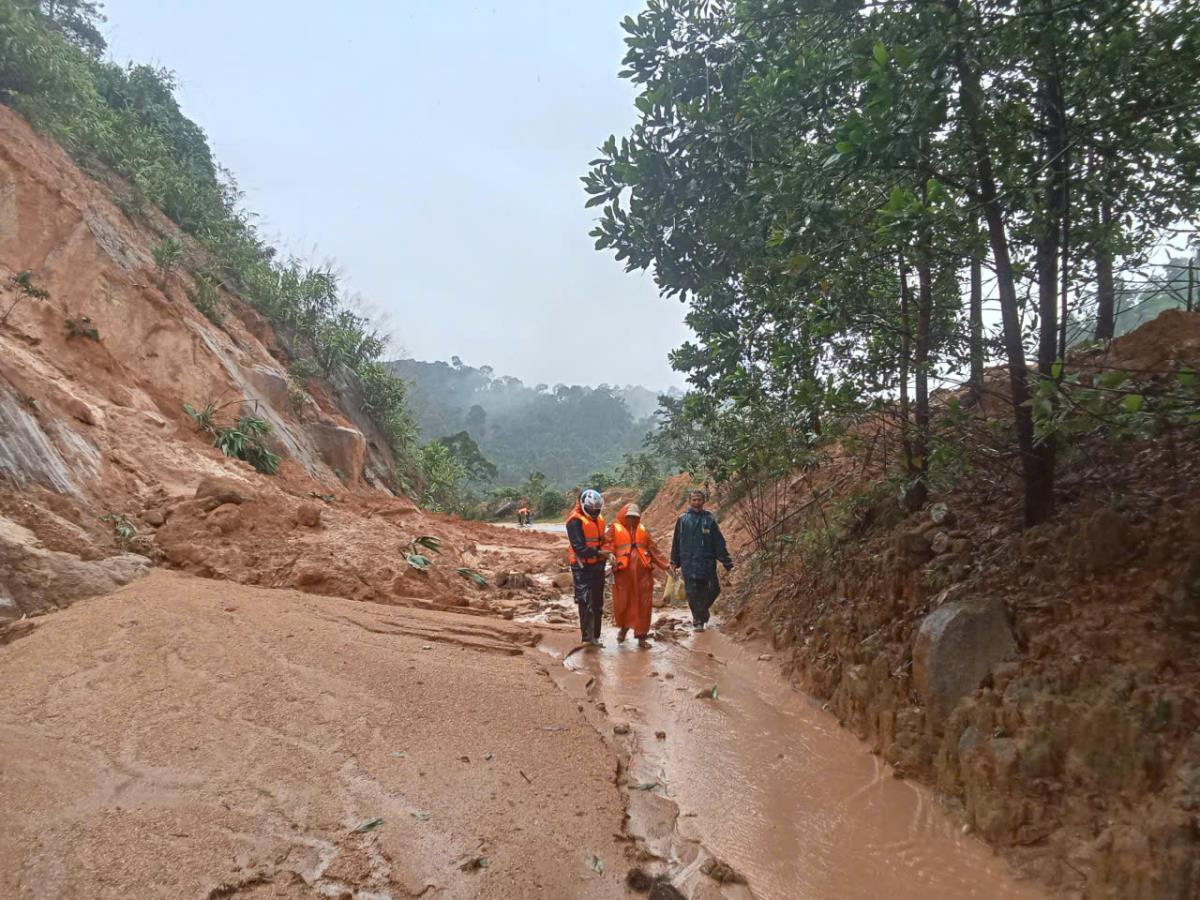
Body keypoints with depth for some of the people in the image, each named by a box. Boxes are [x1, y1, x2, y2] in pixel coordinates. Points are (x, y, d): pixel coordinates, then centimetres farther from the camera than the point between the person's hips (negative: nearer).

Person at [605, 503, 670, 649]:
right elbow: (607, 544, -5)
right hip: (623, 573, -3)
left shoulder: (642, 530, 18)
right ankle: (623, 627, 31)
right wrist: (610, 555, -26)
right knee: (622, 603, 1)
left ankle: (641, 637, 12)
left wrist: (665, 565, 13)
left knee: (643, 605, 2)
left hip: (643, 573, 3)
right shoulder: (615, 528, 7)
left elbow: (653, 549, 19)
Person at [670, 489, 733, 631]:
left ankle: (702, 610, 28)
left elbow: (719, 543, 4)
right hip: (689, 563, -1)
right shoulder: (682, 520, 5)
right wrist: (674, 561, 11)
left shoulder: (709, 520, 5)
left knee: (713, 590, 0)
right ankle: (698, 620, 13)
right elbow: (676, 542, 11)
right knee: (693, 593, -2)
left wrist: (727, 562, 1)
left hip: (708, 562, 1)